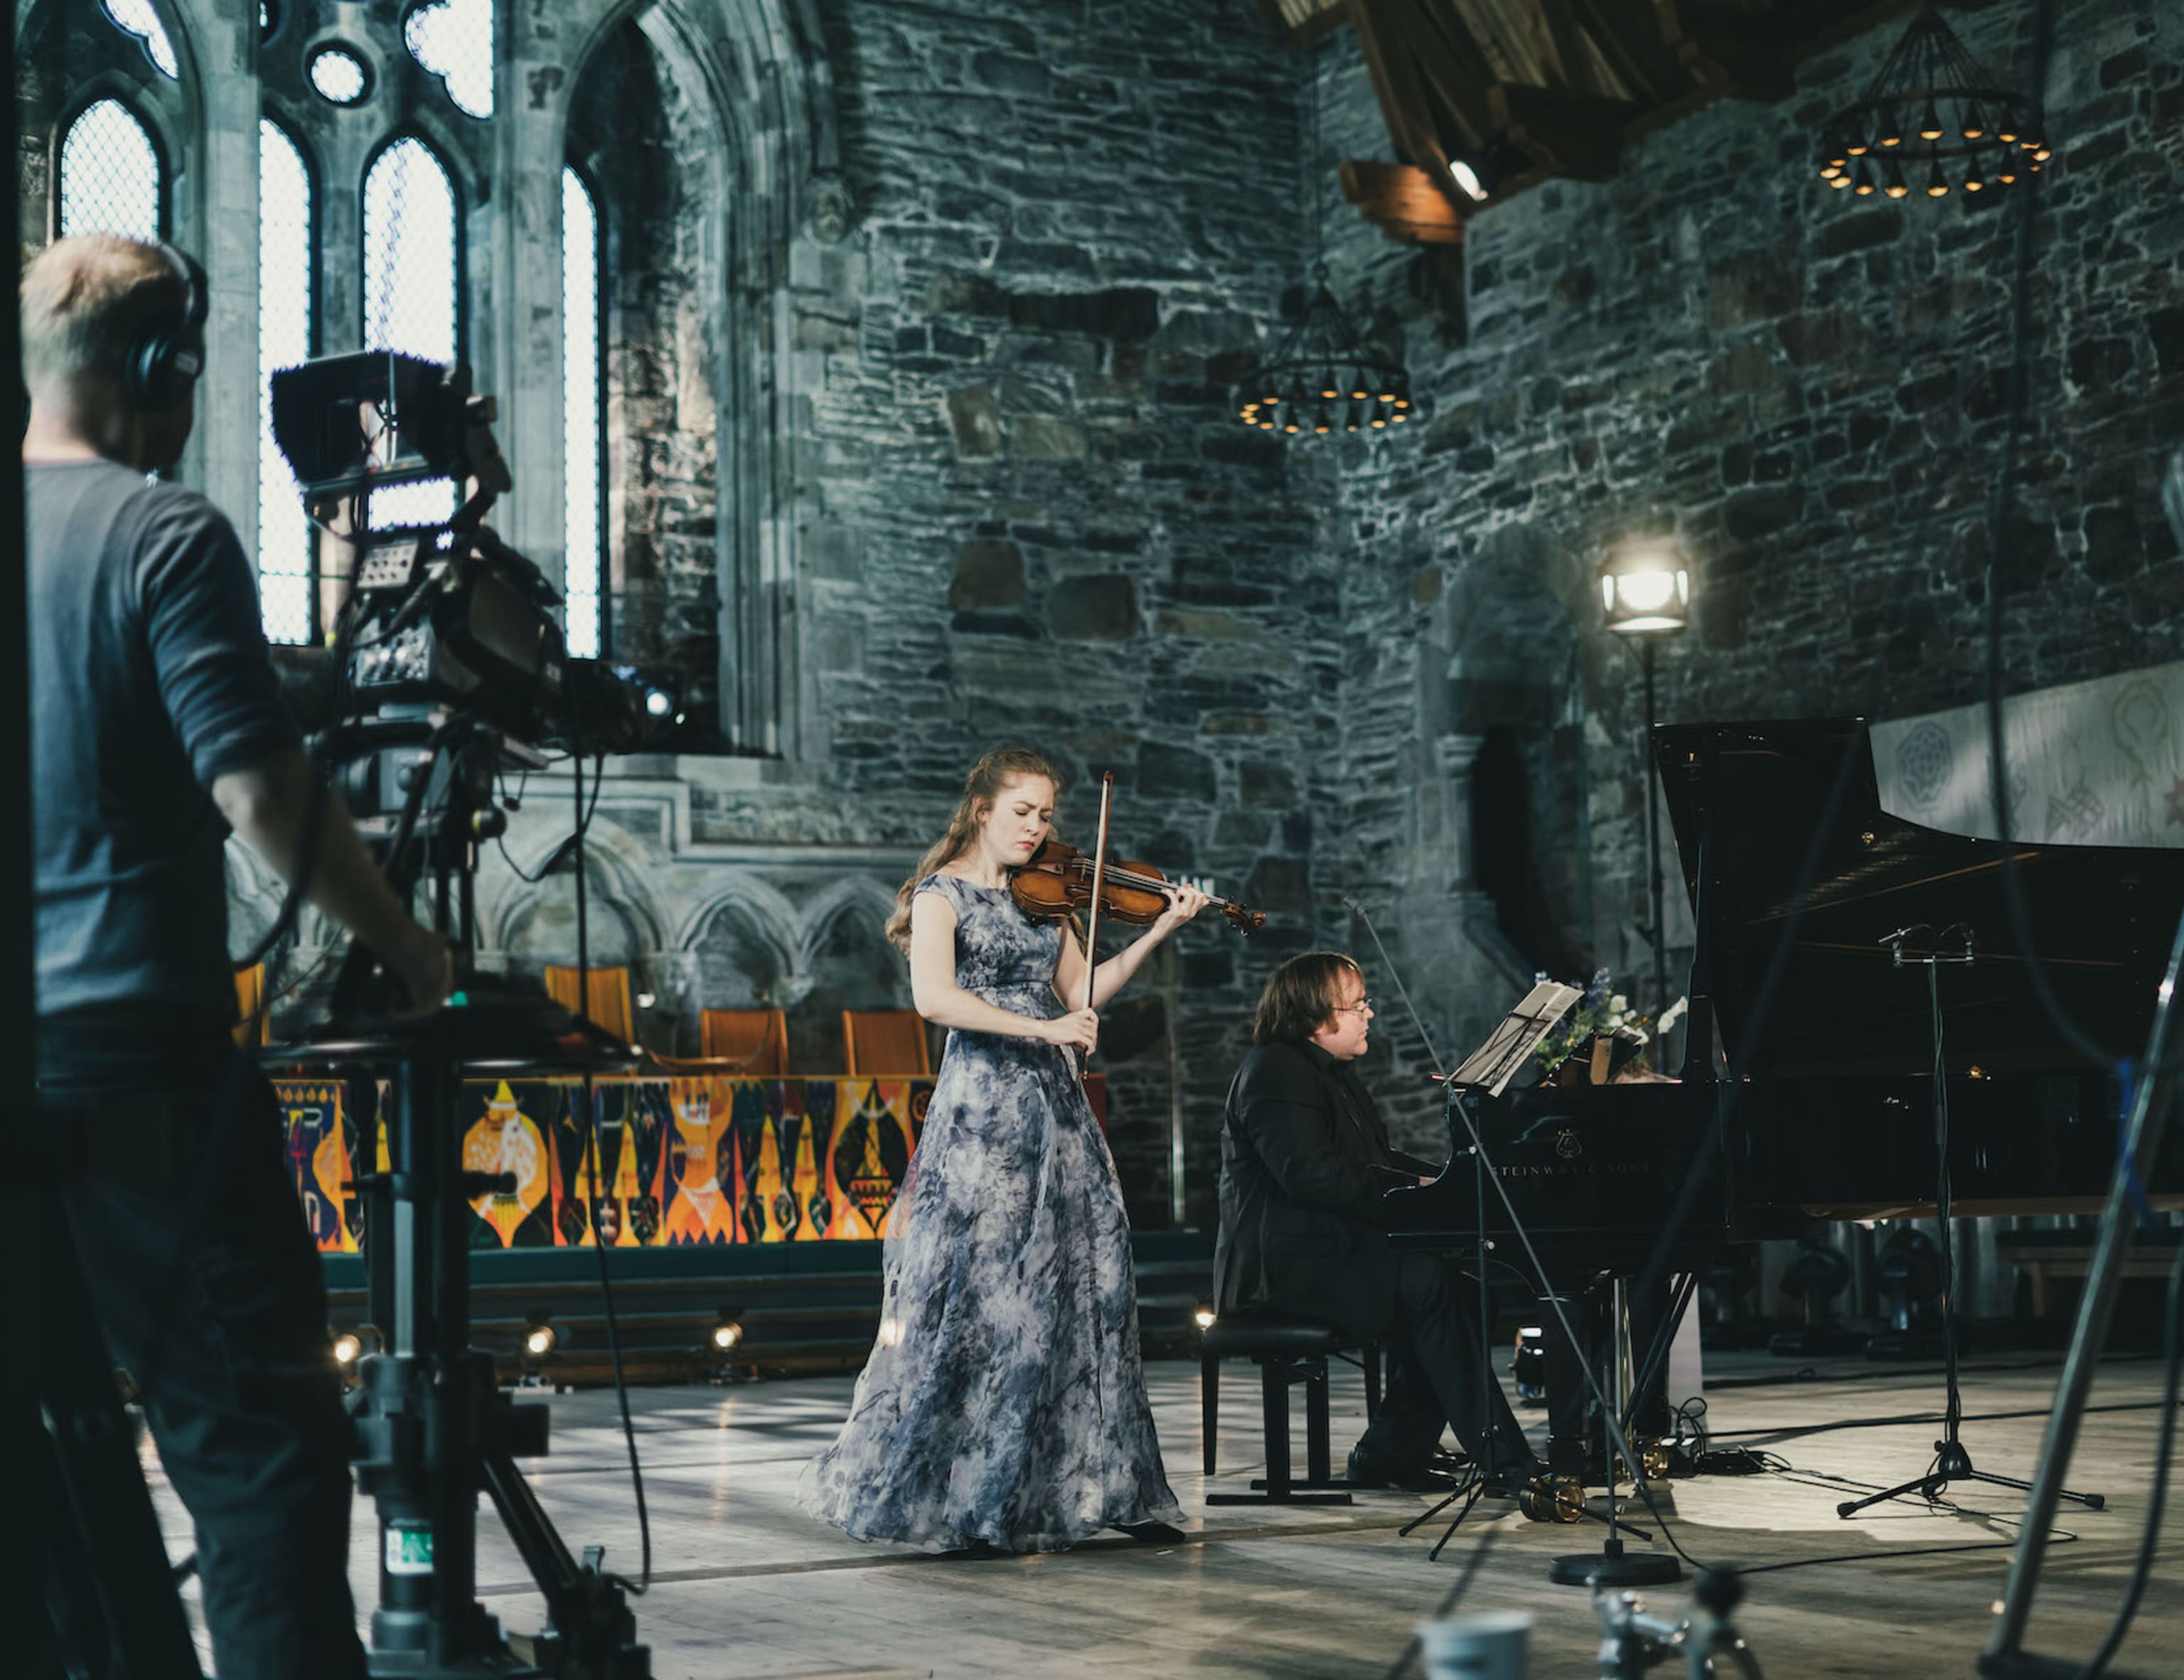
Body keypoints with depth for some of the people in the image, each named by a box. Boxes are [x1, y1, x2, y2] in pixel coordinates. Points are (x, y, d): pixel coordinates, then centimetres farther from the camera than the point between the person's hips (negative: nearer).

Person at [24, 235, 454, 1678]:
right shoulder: (164, 534, -8)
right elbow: (255, 790, -15)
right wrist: (398, 941, -3)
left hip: (31, 1068, 7)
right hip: (134, 1046, -7)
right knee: (256, 1434, -5)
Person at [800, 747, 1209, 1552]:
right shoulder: (944, 892, -4)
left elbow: (1081, 991, 12)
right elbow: (934, 997, -20)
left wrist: (1159, 931, 4)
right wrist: (1042, 1029, -23)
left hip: (1058, 1108, 7)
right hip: (984, 1111, -7)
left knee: (1088, 1290, 4)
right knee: (981, 1295, -7)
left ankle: (1098, 1486, 12)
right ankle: (964, 1497, 3)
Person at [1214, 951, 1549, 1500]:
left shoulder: (1331, 1072, 22)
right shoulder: (1276, 1073, -12)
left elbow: (1375, 1164, 23)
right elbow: (1311, 1176, -23)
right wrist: (1412, 1190, -20)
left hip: (1331, 1244, 11)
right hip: (1282, 1263, -10)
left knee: (1448, 1275, -7)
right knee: (1428, 1280, -26)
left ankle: (1390, 1455, -3)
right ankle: (1506, 1461, -26)